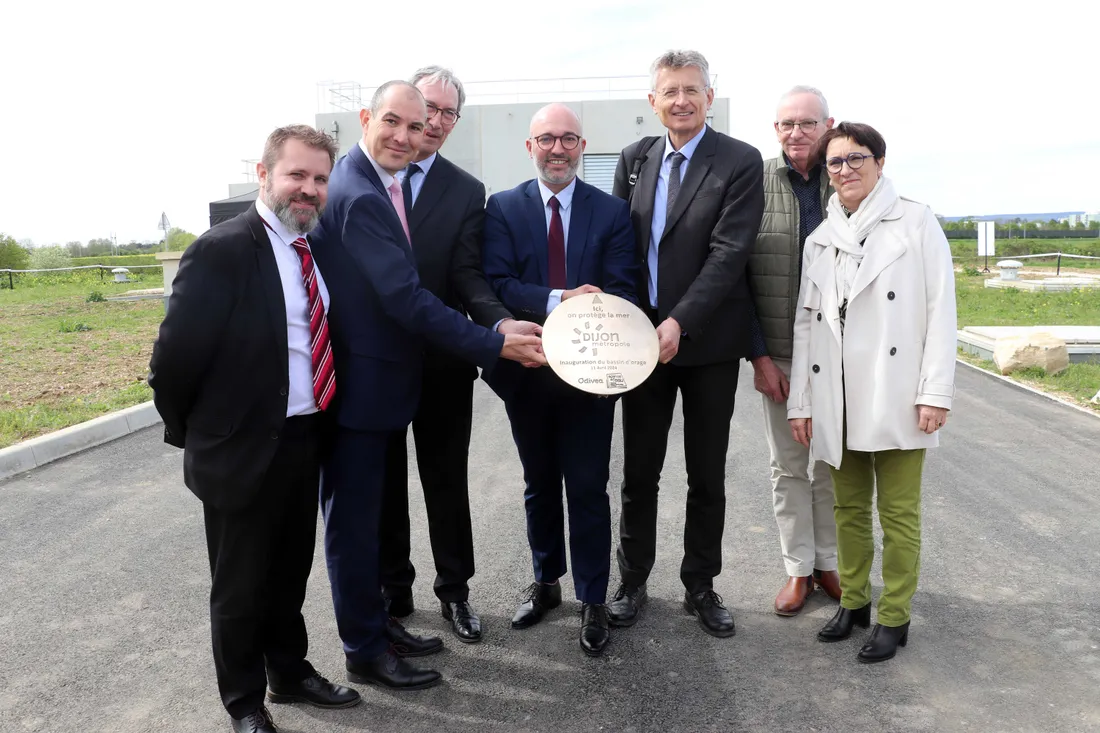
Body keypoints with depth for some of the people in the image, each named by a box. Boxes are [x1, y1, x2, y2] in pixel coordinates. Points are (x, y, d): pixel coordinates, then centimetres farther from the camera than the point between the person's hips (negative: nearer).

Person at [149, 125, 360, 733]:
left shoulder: (315, 251, 5)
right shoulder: (222, 250, -18)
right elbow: (175, 355, -16)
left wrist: (320, 424, 12)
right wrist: (193, 433, -5)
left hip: (305, 444, 7)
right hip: (242, 450, -6)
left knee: (290, 574, 23)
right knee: (240, 588, 13)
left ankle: (290, 672, 44)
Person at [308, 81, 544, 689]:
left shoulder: (375, 184, 11)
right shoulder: (356, 195, -22)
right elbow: (406, 298, -27)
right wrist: (496, 346, -24)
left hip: (372, 379, 10)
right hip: (356, 383, -10)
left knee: (362, 513, 20)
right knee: (354, 518, 5)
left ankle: (375, 623, 37)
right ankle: (365, 652, 21)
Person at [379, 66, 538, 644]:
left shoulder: (467, 193, 0)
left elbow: (467, 277, -9)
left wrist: (501, 322, -28)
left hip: (440, 362, 0)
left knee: (447, 481, 11)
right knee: (383, 483, 13)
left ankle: (454, 590, 28)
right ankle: (392, 589, 31)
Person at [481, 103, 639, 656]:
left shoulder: (611, 211, 0)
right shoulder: (503, 208, 0)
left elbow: (622, 290, -7)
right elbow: (497, 283, -12)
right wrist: (558, 299, -27)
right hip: (527, 370, 1)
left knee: (588, 490, 5)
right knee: (540, 485, 18)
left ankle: (593, 601, 21)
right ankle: (545, 582, 37)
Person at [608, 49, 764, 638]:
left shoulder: (740, 162, -6)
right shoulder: (634, 159, 7)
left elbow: (729, 252, -15)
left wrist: (680, 322, -23)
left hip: (707, 342, -3)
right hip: (642, 337, 3)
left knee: (707, 475, 10)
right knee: (639, 471, 12)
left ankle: (700, 586, 26)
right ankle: (633, 580, 28)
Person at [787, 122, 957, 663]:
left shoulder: (916, 222, 1)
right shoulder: (819, 240, 12)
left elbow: (940, 309, -4)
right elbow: (805, 323, 11)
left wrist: (936, 392, -11)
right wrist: (799, 402, 7)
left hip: (895, 396, -4)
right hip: (837, 402, 4)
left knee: (898, 513, 4)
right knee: (849, 508, 14)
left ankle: (894, 618, 17)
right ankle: (853, 602, 28)